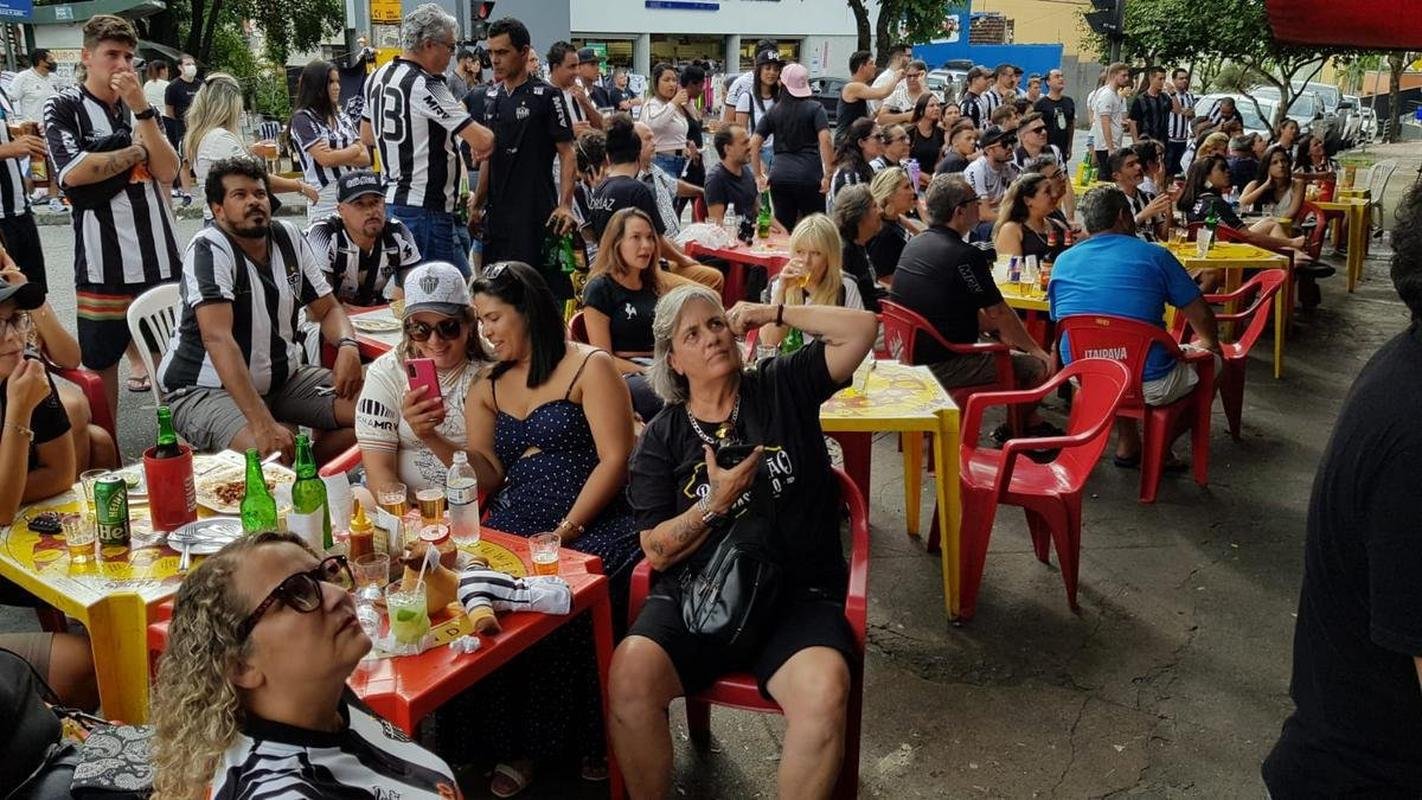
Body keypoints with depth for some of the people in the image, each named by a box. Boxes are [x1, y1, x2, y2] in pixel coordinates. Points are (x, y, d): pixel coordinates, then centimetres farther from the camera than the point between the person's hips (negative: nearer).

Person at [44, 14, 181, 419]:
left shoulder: (140, 106, 12)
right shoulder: (64, 107, 0)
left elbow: (167, 172, -2)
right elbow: (74, 172, -16)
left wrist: (141, 109, -10)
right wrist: (138, 151, -6)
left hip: (158, 249, 3)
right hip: (101, 256, -3)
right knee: (101, 359, 6)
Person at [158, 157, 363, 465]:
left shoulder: (289, 237, 1)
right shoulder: (209, 250, -19)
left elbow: (327, 308, 8)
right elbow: (218, 338, -31)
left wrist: (348, 346, -18)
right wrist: (263, 423, -41)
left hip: (283, 377, 7)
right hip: (207, 388, -7)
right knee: (271, 452, -34)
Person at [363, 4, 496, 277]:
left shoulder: (377, 78, 10)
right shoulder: (425, 86, -17)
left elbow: (366, 137, 24)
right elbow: (482, 142, -21)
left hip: (392, 200, 10)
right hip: (426, 209, -10)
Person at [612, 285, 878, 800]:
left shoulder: (783, 387, 9)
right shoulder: (661, 439, 9)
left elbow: (862, 328, -1)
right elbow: (657, 551, 3)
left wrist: (774, 312, 0)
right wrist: (716, 503, -11)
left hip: (798, 593, -1)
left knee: (825, 692, -32)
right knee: (628, 676, -27)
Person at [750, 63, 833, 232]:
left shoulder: (773, 112, 12)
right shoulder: (815, 108, 2)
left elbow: (753, 143, 6)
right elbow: (825, 140, -11)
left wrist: (758, 175, 11)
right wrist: (827, 175, -9)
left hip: (780, 177, 3)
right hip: (809, 177, -3)